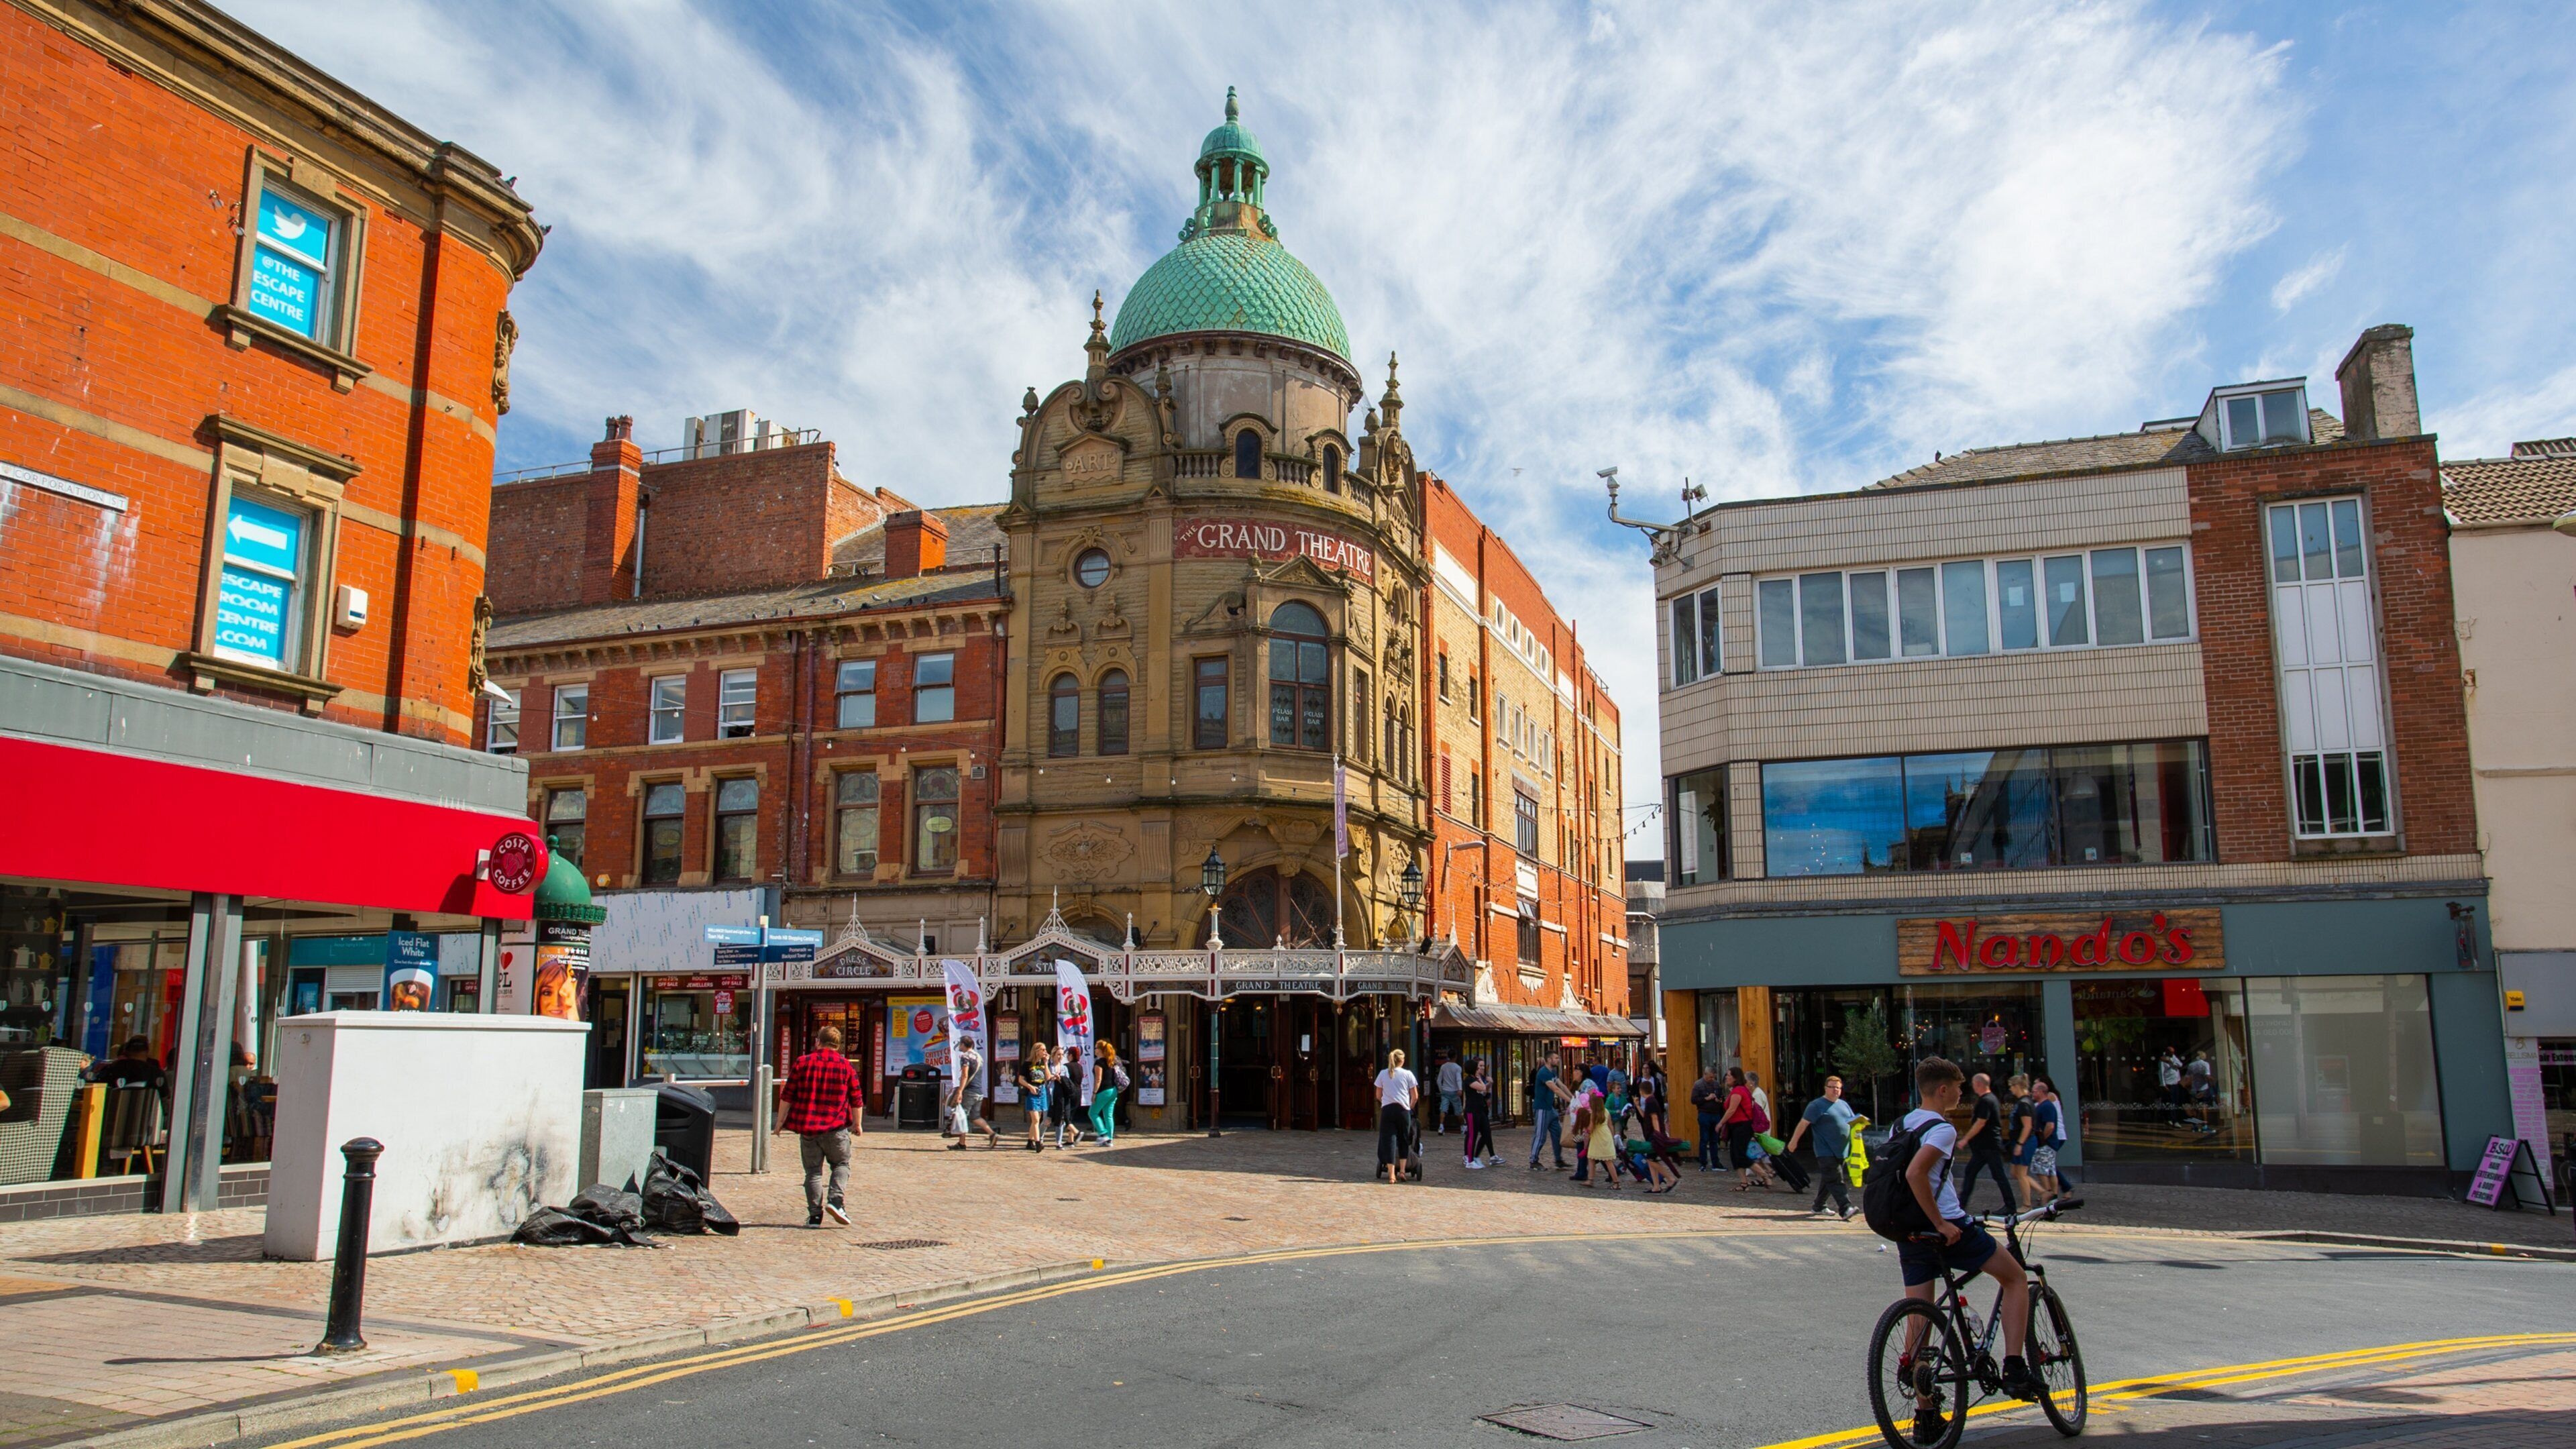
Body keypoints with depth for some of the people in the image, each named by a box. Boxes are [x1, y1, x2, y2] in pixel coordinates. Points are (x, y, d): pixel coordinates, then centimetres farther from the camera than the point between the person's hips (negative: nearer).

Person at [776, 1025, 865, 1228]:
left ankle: (815, 1215, 4)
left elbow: (788, 1095, 4)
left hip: (807, 1127, 1)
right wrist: (857, 1124, 15)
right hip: (836, 1128, -1)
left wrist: (781, 1120, 14)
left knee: (813, 1171, 8)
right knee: (841, 1164, 14)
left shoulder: (801, 1063, 3)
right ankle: (835, 1200, -6)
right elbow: (856, 1099, 3)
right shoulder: (846, 1066, 1)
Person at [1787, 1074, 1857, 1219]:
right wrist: (1794, 1141, -11)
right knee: (1835, 1180, -13)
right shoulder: (1817, 1106, -6)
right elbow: (1804, 1123, -8)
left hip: (1841, 1151, 7)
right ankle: (1845, 1209, -18)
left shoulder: (1844, 1105, 17)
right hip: (1826, 1151, -7)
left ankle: (1819, 1207, 24)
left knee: (1827, 1179, 14)